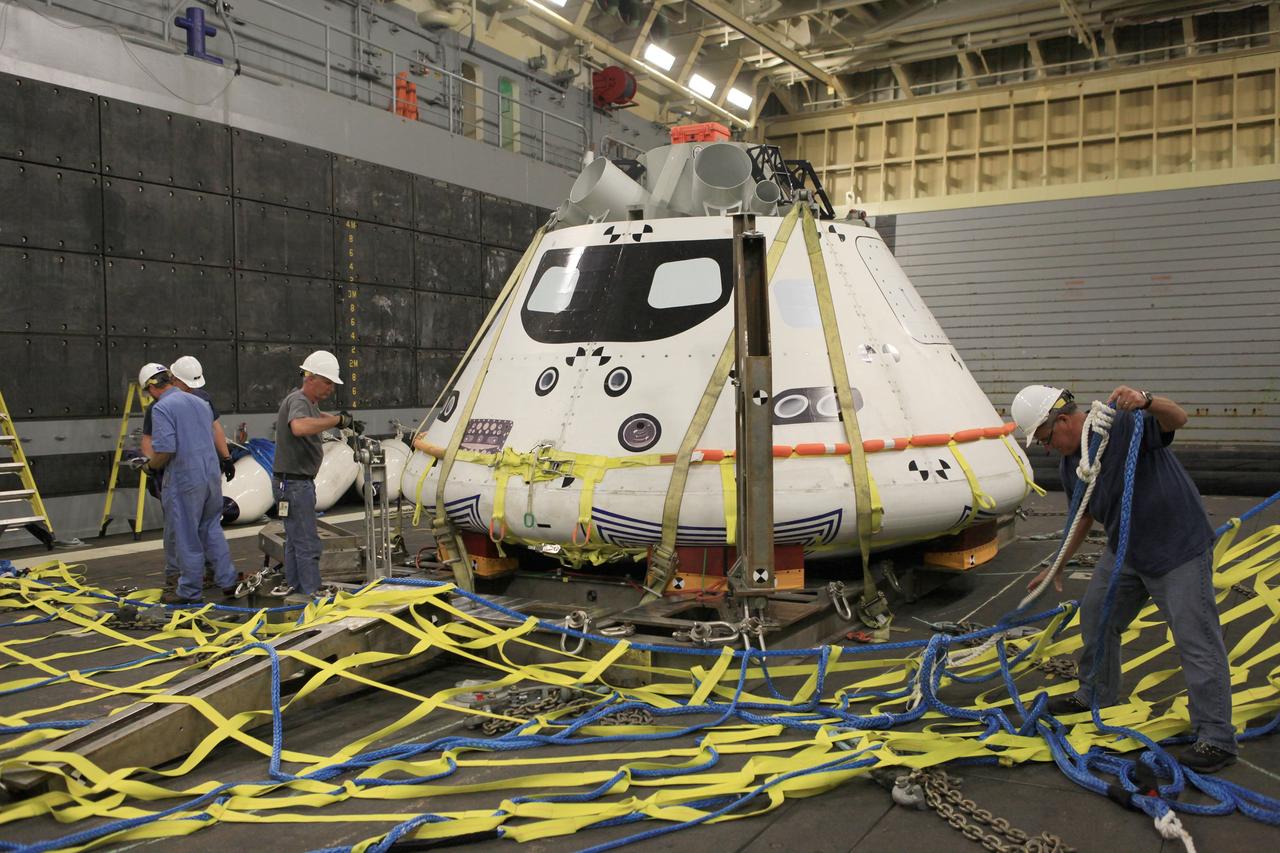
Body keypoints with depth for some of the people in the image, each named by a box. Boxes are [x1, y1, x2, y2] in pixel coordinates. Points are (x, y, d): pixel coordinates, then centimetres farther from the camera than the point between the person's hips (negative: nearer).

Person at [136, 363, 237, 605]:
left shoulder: (162, 408, -12)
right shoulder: (200, 403, 12)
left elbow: (165, 448, -21)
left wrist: (151, 466, 0)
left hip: (184, 481, -7)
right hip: (212, 476, 7)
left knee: (186, 538, 6)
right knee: (212, 530, 18)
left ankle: (190, 591, 17)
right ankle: (227, 582, 19)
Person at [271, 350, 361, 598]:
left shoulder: (308, 401, 11)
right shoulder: (297, 400, -20)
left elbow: (316, 416, 36)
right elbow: (299, 427, -44)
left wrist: (342, 420, 17)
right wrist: (338, 420, -38)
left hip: (300, 482, 11)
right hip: (294, 483, -11)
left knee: (295, 538, 20)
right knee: (307, 543, -8)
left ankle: (293, 585, 32)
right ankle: (312, 595, -4)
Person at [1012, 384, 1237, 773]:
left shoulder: (1125, 424, -21)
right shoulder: (1069, 464, 2)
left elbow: (1177, 418, -37)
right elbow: (1083, 516, 15)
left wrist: (1146, 401, -58)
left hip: (1179, 549, -9)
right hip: (1125, 550, 9)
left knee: (1196, 639, -6)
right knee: (1095, 615, 17)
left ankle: (1217, 739, 2)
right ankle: (1096, 695, 37)